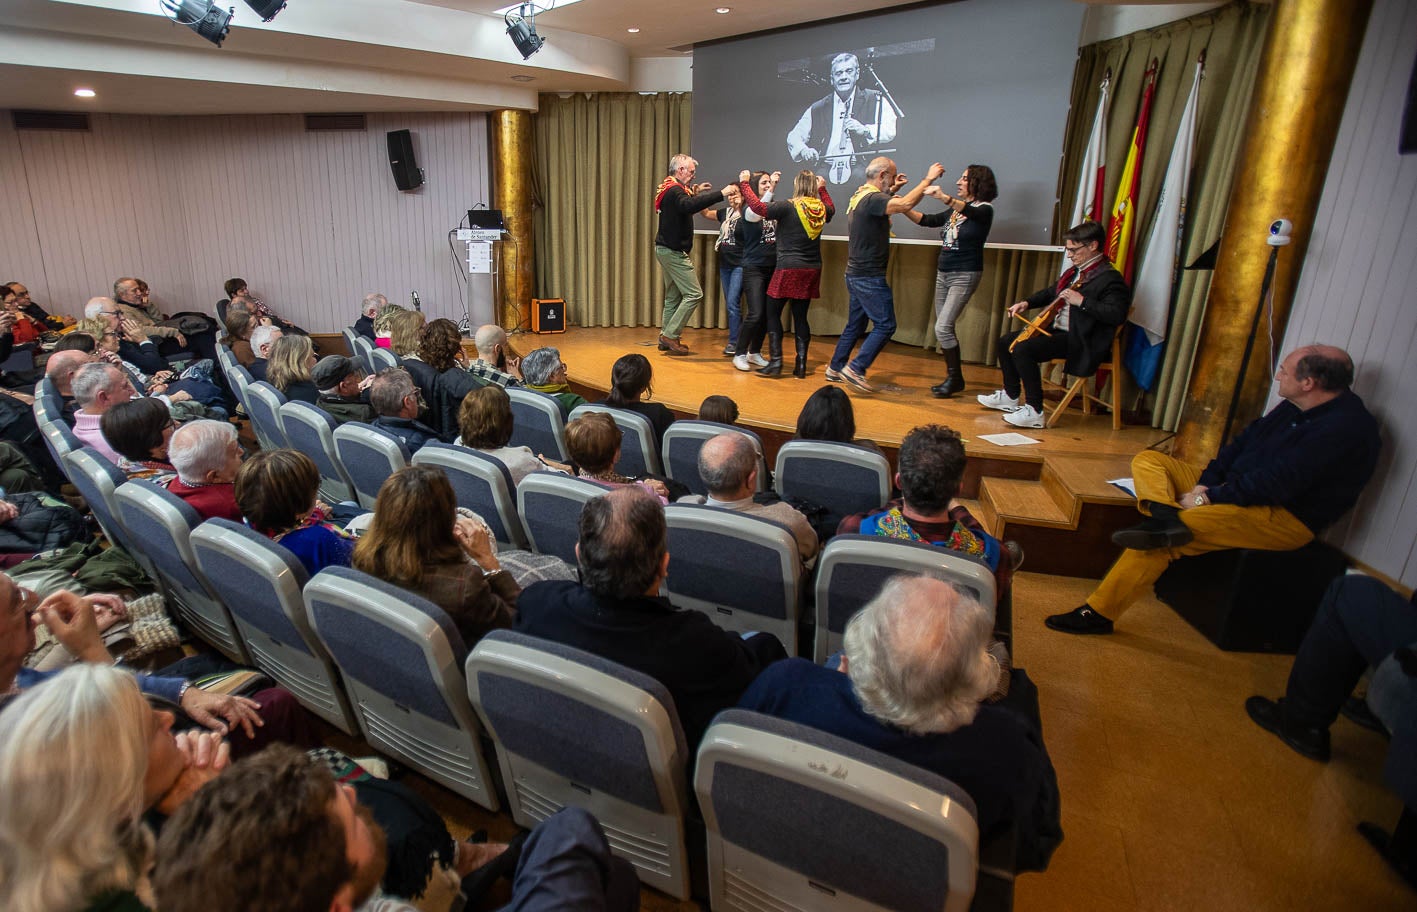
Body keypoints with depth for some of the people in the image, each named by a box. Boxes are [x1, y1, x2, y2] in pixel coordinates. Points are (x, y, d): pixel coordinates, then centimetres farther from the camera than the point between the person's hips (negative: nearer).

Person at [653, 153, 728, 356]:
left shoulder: (669, 188, 14)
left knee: (673, 296, 16)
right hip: (674, 251, -11)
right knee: (694, 294, -10)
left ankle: (666, 338, 19)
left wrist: (694, 191, 18)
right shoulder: (674, 190, -18)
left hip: (666, 249, 11)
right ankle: (670, 335, -9)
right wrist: (720, 194, -38)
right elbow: (689, 206, -37)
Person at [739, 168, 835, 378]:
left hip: (788, 268, -6)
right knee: (801, 316, 10)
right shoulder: (822, 209, 7)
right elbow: (831, 209, 32)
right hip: (812, 270, 6)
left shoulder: (788, 207, -11)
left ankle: (776, 361, -3)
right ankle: (801, 365, 9)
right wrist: (823, 189, 41)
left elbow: (757, 206, -13)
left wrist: (744, 184, 0)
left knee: (772, 313, 4)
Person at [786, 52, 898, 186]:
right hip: (827, 169, 2)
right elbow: (794, 137, 16)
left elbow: (890, 131, 0)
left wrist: (865, 130, -18)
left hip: (860, 168, -2)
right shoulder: (817, 109, 20)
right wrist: (803, 150, -8)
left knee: (859, 174, -35)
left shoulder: (875, 100, 14)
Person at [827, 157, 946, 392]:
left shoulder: (860, 195, 12)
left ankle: (835, 368, 23)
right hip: (869, 277, -10)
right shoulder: (871, 198, -18)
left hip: (856, 274, 10)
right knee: (885, 325, -6)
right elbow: (905, 204, -33)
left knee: (855, 324, 17)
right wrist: (928, 179, -23)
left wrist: (891, 191, 23)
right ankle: (856, 369, -8)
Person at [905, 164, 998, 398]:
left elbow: (970, 212, -31)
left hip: (964, 275, -8)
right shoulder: (954, 209, 13)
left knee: (943, 327, -15)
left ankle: (955, 378, -2)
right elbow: (927, 220, 15)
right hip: (943, 273, 8)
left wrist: (944, 197, -47)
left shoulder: (984, 210, -9)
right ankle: (953, 378, 17)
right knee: (943, 328, 8)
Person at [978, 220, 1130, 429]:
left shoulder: (1110, 278, -14)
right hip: (1057, 330, 10)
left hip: (1080, 340, -10)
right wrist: (1026, 302, 15)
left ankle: (1034, 411, -21)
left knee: (1023, 349, -28)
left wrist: (1082, 301, -27)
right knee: (1007, 341, 10)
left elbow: (1117, 315, -26)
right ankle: (1010, 396, 22)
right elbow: (1051, 292, 31)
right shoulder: (1076, 272, 15)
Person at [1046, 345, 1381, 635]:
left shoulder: (1344, 428, -21)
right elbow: (1244, 442, 11)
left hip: (1285, 519, -10)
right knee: (1147, 460, -5)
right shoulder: (1294, 407, 10)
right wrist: (1204, 483, -5)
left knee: (1162, 539, -33)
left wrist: (1210, 498, -21)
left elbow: (1278, 483, -27)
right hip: (1236, 489, 10)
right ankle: (1166, 516, -35)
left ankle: (1098, 612, -31)